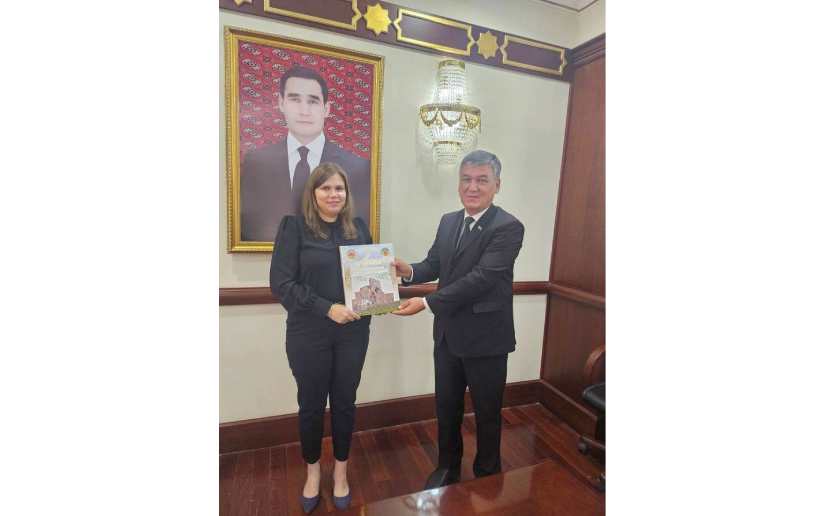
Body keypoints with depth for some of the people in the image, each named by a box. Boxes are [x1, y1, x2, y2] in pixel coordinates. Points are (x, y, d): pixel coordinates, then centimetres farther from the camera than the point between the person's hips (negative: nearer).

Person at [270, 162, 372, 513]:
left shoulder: (359, 227, 4)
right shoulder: (294, 227, -6)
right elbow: (280, 282, -11)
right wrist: (327, 308, -19)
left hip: (353, 332, 3)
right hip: (308, 334, -2)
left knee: (345, 402, 15)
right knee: (311, 404, 14)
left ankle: (340, 471, 39)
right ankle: (313, 470, 41)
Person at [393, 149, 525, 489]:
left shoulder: (508, 227, -17)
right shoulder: (448, 221, 5)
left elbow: (481, 278, -25)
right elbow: (434, 264, 7)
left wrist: (427, 303, -26)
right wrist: (410, 271, -15)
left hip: (485, 338, -6)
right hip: (448, 334, 6)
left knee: (487, 413, 16)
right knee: (446, 407, 21)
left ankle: (487, 475, 43)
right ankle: (448, 466, 46)